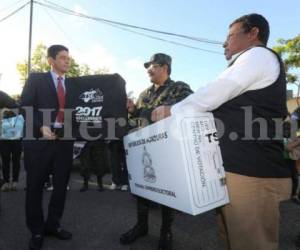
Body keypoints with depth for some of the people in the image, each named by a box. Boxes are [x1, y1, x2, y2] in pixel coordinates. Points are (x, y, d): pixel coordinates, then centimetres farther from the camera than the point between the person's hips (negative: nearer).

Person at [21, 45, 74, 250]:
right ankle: (36, 230, 25)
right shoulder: (36, 79, 4)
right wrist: (40, 127, -15)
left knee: (61, 185, 10)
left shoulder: (72, 84, 14)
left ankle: (53, 225, 29)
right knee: (35, 185, 6)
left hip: (65, 139, 4)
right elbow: (25, 106, -3)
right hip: (39, 138, -3)